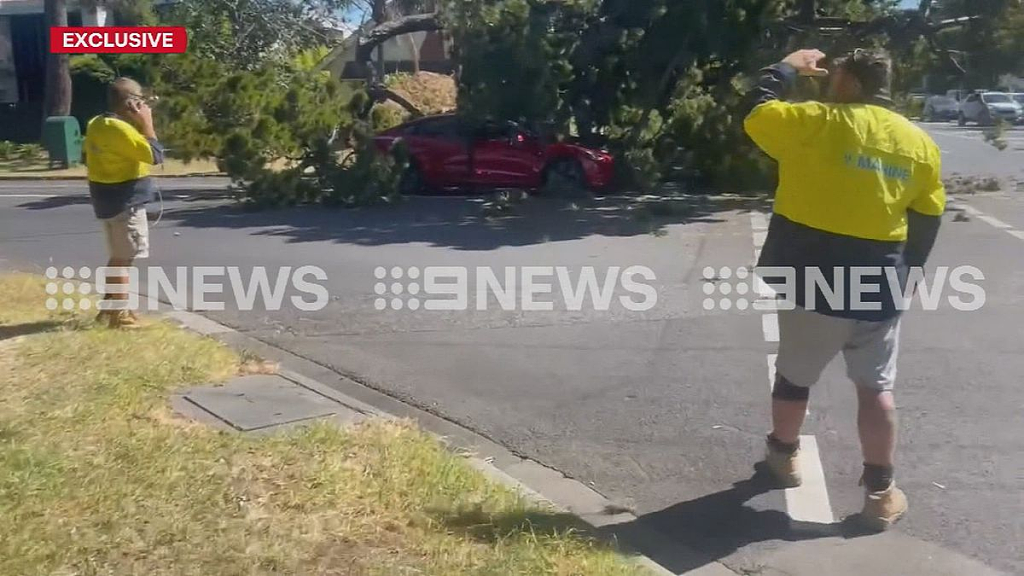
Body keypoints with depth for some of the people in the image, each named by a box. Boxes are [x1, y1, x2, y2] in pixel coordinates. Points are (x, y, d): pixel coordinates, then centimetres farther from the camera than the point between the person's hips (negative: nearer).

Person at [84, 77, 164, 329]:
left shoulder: (97, 124, 9)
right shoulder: (119, 128, -20)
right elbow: (155, 155, -21)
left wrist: (138, 125, 8)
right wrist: (146, 123, -12)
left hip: (109, 200, 10)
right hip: (125, 202, -10)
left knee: (119, 257, 20)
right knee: (124, 259, -2)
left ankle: (109, 306, 28)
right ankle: (120, 314, 4)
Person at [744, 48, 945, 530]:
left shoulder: (817, 122, -10)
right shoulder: (920, 143, 5)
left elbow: (757, 113, 2)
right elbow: (926, 226, 9)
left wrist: (786, 68, 16)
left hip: (811, 278, -3)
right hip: (878, 285, 3)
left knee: (794, 374, 16)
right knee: (876, 386, 12)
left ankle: (785, 456, 35)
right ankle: (881, 492, 14)